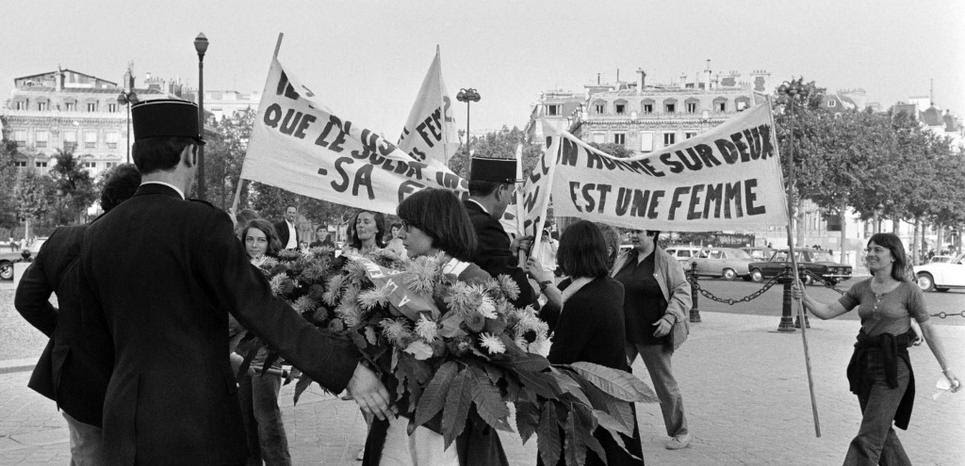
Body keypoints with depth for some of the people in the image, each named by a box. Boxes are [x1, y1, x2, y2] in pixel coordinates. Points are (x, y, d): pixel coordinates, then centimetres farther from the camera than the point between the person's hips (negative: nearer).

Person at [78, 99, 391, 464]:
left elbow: (102, 324, 15)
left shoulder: (96, 235, 5)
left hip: (125, 419, 6)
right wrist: (347, 369, -16)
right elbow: (260, 310, -19)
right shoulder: (201, 224, -15)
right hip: (196, 423, -6)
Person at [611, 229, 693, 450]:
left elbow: (682, 292, -7)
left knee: (665, 384, 6)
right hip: (622, 333, 5)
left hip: (652, 334, -5)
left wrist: (669, 318, -19)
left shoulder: (666, 262, -6)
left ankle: (680, 433, 20)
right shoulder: (623, 260, 9)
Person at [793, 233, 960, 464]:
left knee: (869, 437, -9)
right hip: (864, 363, 6)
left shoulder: (909, 290, -6)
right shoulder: (861, 289, 7)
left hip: (893, 366, -6)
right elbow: (828, 311, 2)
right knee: (882, 433, 17)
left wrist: (947, 369, -1)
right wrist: (805, 298, -17)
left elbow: (928, 330, -2)